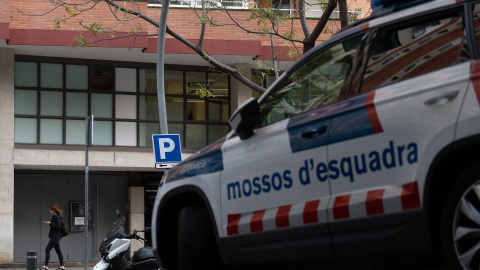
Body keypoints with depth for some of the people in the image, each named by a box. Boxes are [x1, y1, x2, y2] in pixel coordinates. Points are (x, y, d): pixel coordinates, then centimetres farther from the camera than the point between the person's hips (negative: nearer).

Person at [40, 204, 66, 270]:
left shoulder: (57, 217, -13)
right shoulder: (54, 217, 14)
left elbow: (58, 226, -20)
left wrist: (50, 223, -21)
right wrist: (48, 223, 7)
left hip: (56, 236, -10)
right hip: (54, 236, 10)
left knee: (47, 250, -12)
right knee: (58, 251, 11)